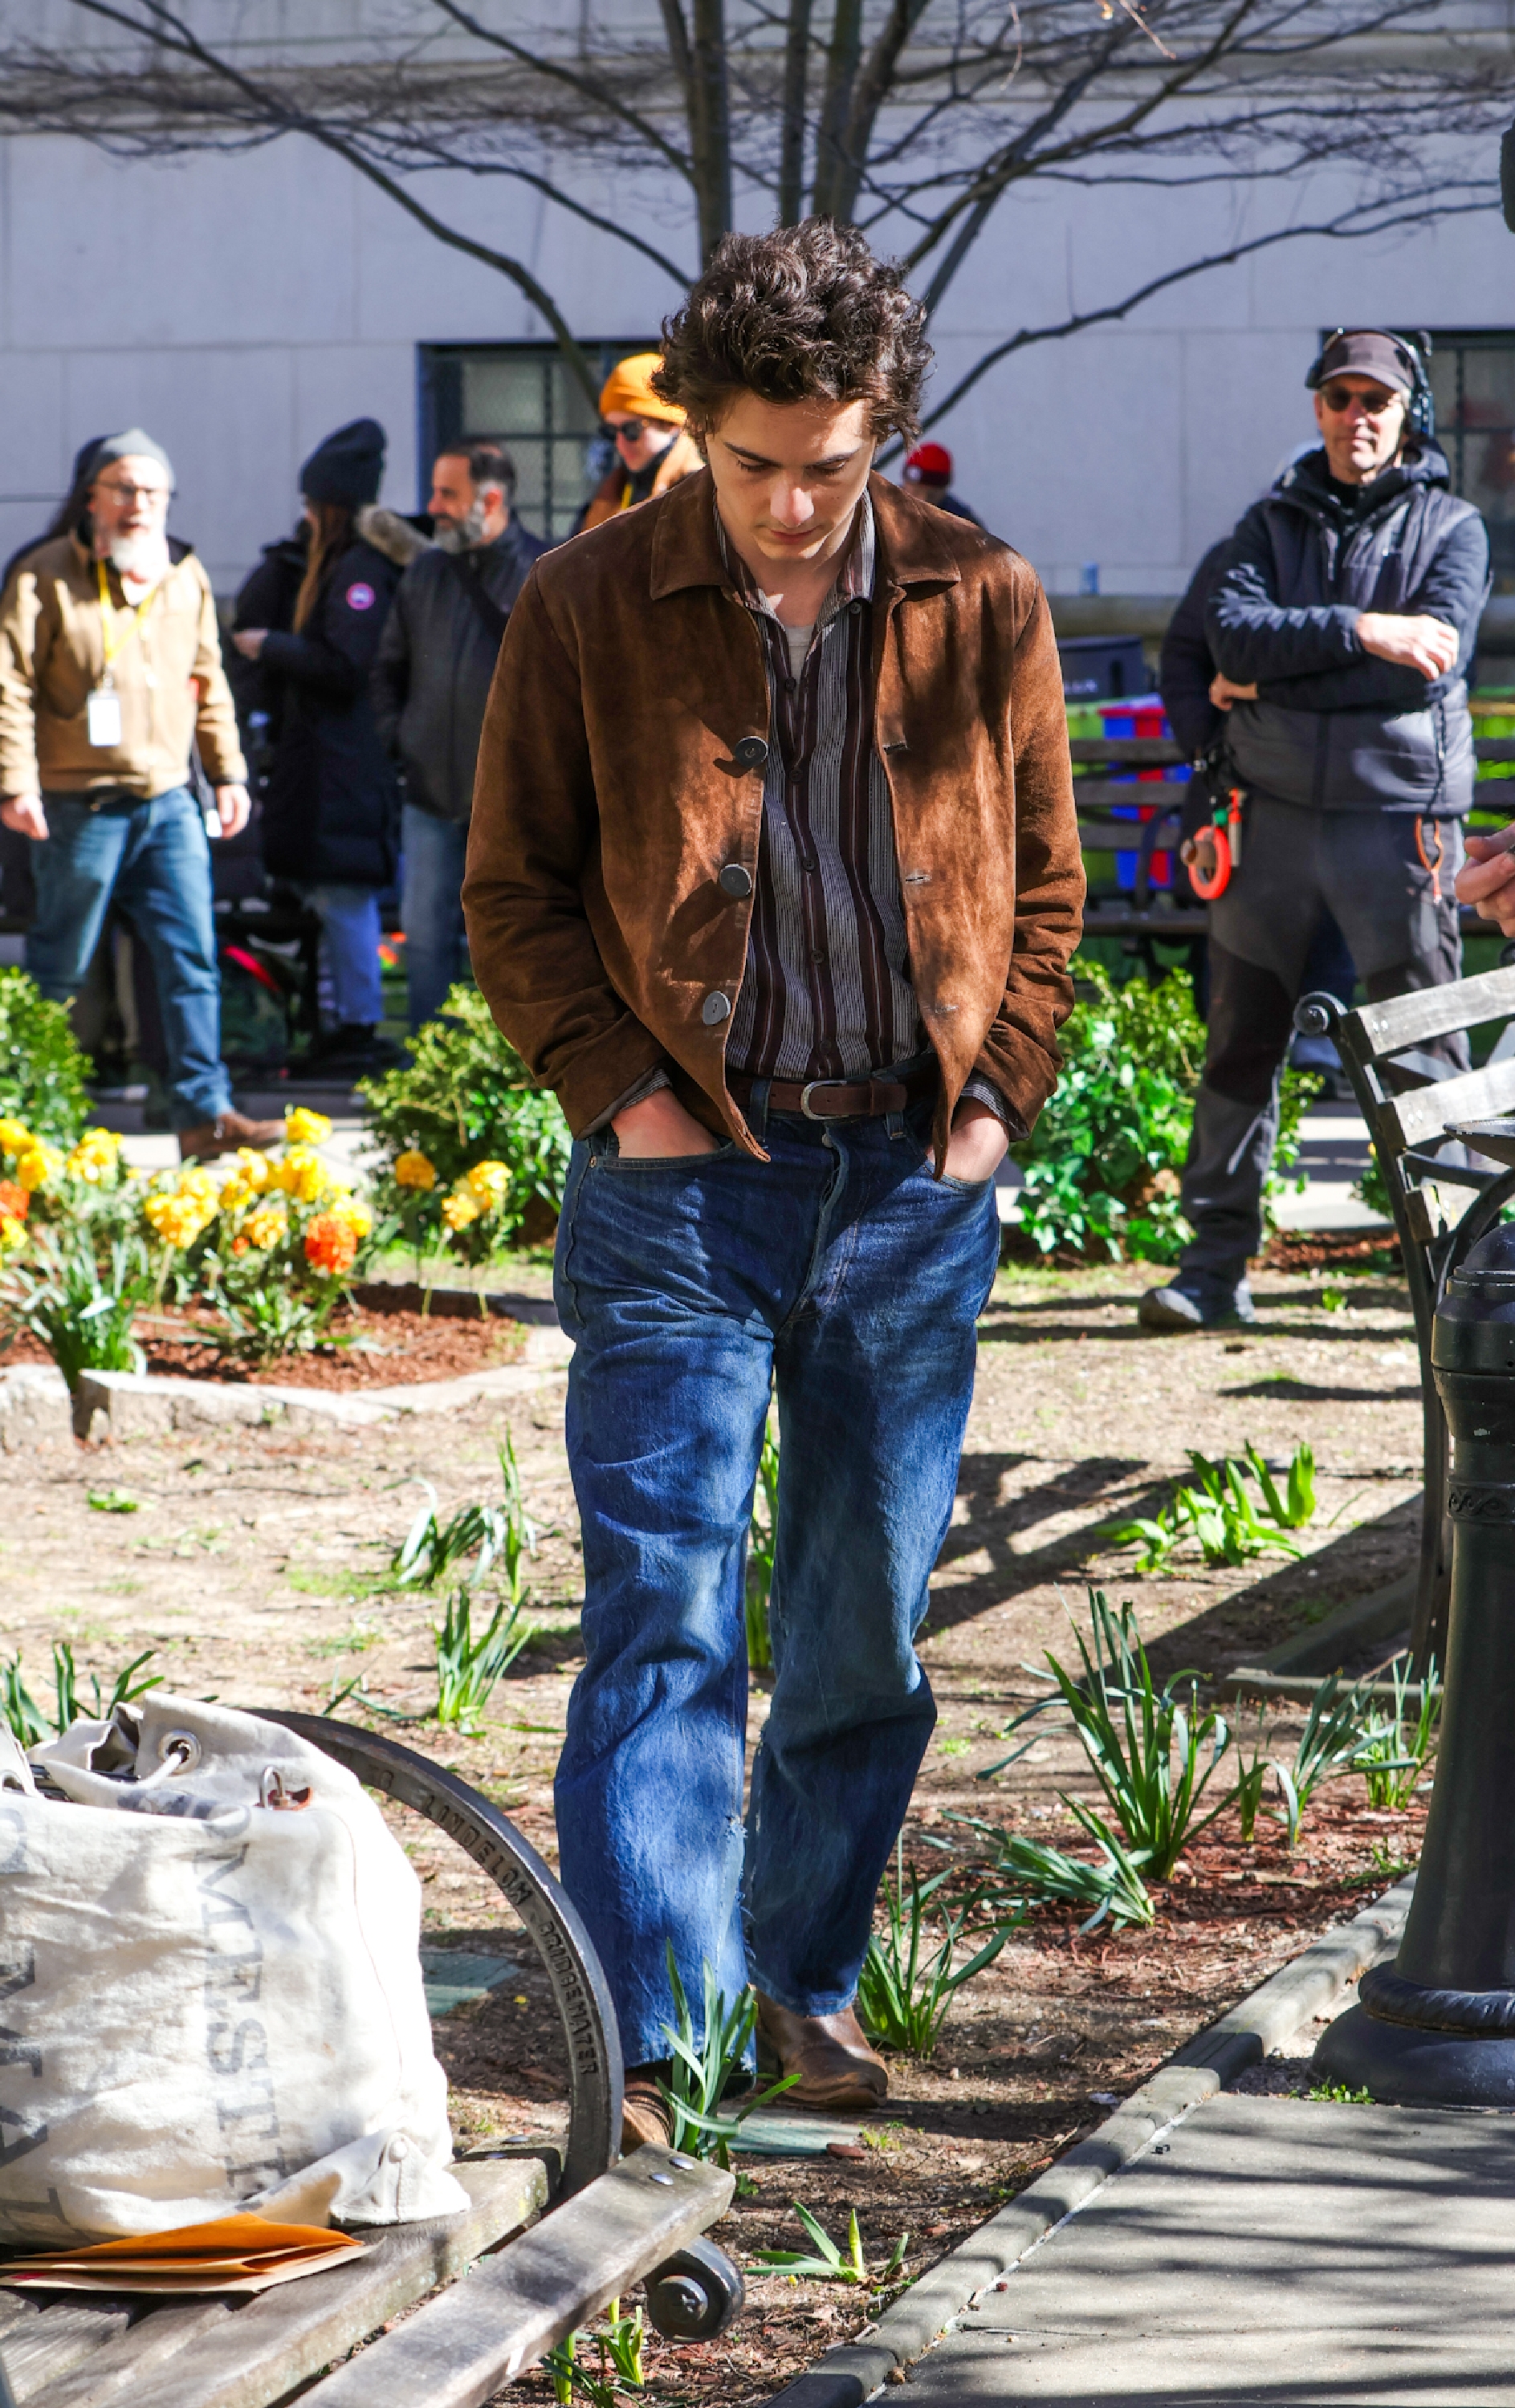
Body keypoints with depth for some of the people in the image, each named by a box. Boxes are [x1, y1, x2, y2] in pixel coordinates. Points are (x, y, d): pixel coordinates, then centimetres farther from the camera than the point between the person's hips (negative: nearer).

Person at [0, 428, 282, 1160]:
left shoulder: (186, 578, 11)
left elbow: (209, 686, 20)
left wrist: (227, 772, 15)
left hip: (168, 801, 5)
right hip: (80, 804, -4)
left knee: (191, 958, -2)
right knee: (59, 968, 5)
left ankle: (203, 1111, 0)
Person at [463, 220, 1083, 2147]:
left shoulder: (984, 610, 2)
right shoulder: (585, 610, -3)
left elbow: (1045, 880, 13)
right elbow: (512, 889, 4)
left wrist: (998, 1095, 2)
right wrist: (619, 1090, -7)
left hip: (913, 1184, 2)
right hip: (684, 1177, -2)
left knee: (866, 1620, 10)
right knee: (662, 1611, -9)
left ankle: (808, 1980, 25)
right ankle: (641, 2038, -10)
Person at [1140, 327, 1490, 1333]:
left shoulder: (1451, 526, 4)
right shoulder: (1275, 521, 12)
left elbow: (1434, 658, -11)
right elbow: (1233, 633, -5)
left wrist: (1273, 683, -7)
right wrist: (1358, 631, -18)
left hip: (1397, 813, -3)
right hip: (1277, 809, 3)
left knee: (1425, 1049, -4)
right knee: (1241, 1046, 5)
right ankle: (1215, 1267, 11)